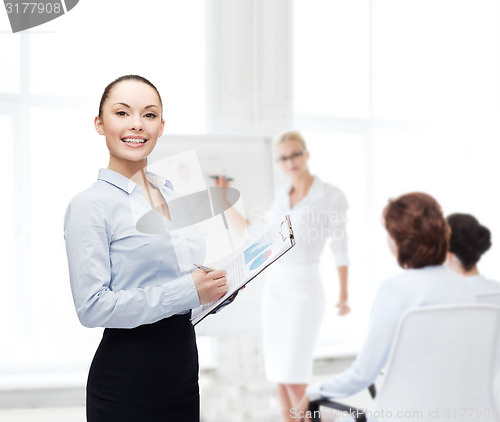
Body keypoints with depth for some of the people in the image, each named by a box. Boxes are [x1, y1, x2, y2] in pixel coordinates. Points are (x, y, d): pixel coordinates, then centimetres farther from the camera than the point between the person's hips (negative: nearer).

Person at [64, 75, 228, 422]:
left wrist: (218, 285, 1)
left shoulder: (171, 195, 11)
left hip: (184, 369, 7)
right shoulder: (90, 205, -12)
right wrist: (188, 291, -22)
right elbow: (92, 307, -20)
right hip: (126, 382, -7)